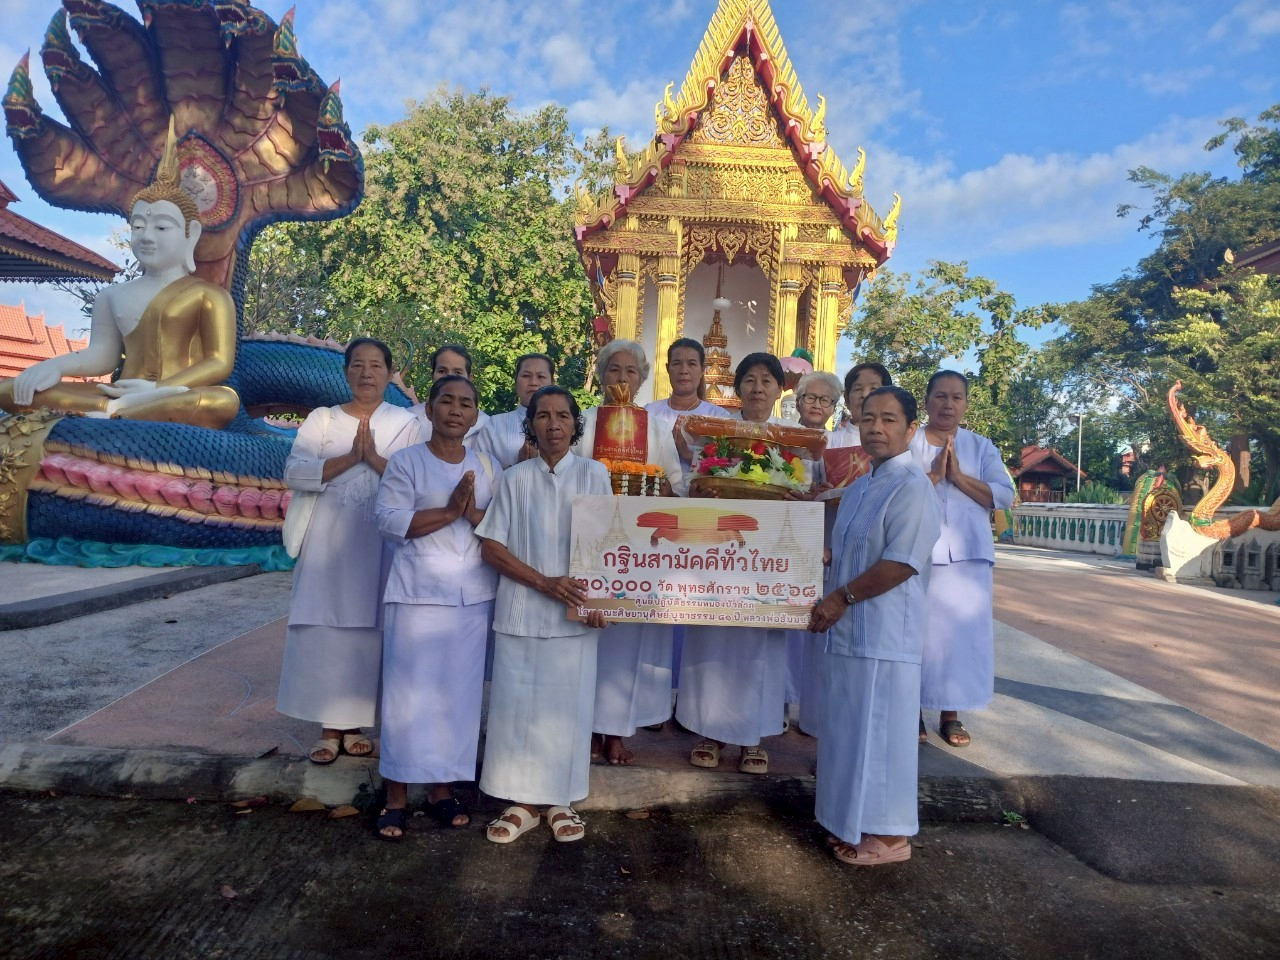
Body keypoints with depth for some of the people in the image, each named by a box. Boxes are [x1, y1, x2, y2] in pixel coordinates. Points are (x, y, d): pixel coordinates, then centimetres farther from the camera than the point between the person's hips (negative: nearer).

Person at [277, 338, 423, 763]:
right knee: (325, 629, 0)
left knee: (369, 630, 3)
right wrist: (349, 458, -16)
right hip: (329, 538, 0)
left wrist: (374, 457, -17)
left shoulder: (405, 422, 5)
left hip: (381, 541, 0)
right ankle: (329, 726, 12)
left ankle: (354, 724, 17)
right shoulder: (321, 418, 6)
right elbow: (295, 472, -7)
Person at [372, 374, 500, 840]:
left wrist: (475, 513, -14)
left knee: (460, 692, 8)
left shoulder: (488, 466, 10)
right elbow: (389, 520, -13)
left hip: (474, 597, 4)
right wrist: (450, 512, -17)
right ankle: (396, 795, 13)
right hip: (418, 594, -3)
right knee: (409, 691, 0)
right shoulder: (406, 461, -1)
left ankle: (441, 787, 22)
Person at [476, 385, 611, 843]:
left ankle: (561, 801, 21)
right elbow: (491, 546, 1)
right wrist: (545, 583, -12)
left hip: (574, 614, -1)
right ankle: (523, 801, 19)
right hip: (521, 611, 1)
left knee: (568, 704, 5)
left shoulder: (593, 474, 3)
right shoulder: (515, 479, 4)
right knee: (517, 703, 4)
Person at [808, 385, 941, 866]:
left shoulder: (912, 487, -15)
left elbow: (900, 564, -21)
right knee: (851, 732, 17)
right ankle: (858, 825, 33)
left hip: (886, 633, -9)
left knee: (881, 734, 3)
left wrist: (841, 598, -15)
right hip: (850, 631, 9)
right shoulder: (860, 487, 13)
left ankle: (890, 835, 20)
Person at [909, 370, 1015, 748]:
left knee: (960, 628, 5)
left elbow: (1004, 496, 0)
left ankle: (951, 714, 18)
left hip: (967, 553, 2)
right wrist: (933, 475, -15)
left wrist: (959, 476, -11)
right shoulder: (906, 442, 4)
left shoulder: (982, 446, 11)